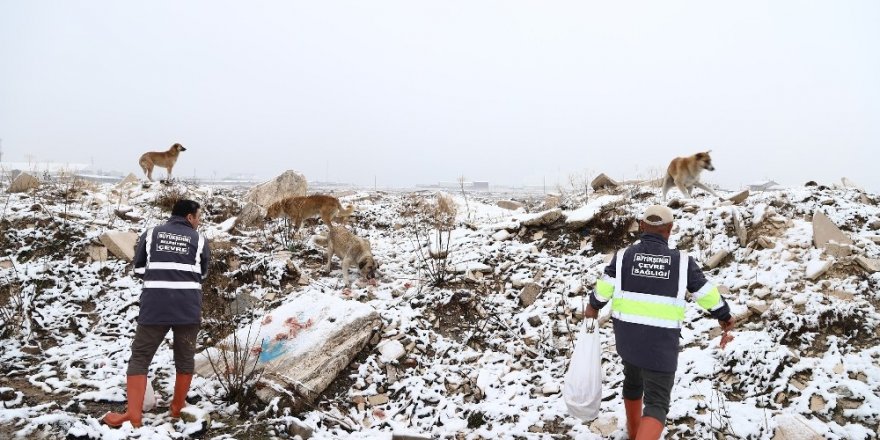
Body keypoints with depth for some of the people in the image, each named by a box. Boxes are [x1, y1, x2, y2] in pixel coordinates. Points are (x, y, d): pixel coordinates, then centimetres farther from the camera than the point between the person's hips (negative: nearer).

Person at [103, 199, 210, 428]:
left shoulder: (150, 234, 8)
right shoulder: (199, 240, 6)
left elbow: (138, 270, 11)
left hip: (154, 308, 0)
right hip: (188, 308, 0)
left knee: (139, 358, 8)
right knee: (185, 358, 16)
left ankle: (134, 416, 3)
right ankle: (177, 408, 28)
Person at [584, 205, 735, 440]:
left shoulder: (624, 255, -2)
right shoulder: (682, 261, -3)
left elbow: (603, 289, 1)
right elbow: (708, 293, 6)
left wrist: (593, 307, 21)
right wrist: (725, 317, 23)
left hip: (627, 337, 3)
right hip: (661, 343, -3)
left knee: (633, 380, 29)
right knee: (657, 403, 1)